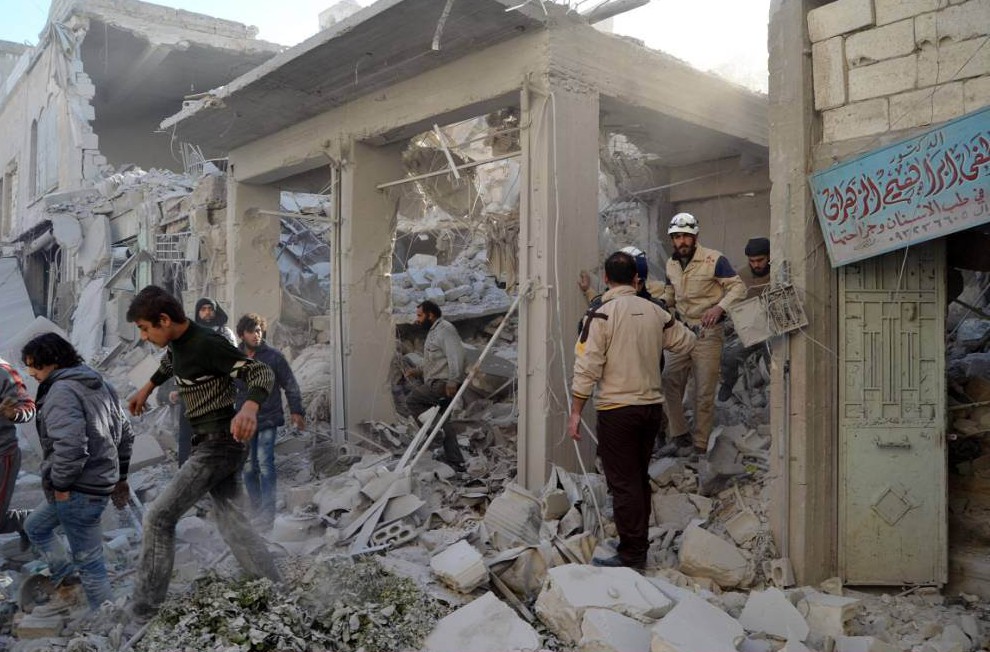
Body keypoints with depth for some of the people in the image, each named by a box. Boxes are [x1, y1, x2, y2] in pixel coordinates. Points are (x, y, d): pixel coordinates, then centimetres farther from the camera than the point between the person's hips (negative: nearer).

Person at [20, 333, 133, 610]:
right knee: (35, 526, 29)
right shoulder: (99, 385, 14)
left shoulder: (62, 390, -15)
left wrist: (60, 484, -16)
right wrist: (119, 476, 24)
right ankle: (65, 576, 27)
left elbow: (70, 444, -29)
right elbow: (125, 434, 19)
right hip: (101, 481, 10)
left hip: (79, 491, -10)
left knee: (89, 561, -1)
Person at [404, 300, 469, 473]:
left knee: (412, 400, -15)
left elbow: (455, 356, -20)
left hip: (444, 384, -10)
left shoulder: (445, 329, -7)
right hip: (437, 384, 10)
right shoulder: (433, 332, 26)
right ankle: (456, 463, 11)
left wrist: (452, 382, -28)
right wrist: (418, 373, 15)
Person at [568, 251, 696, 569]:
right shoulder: (655, 311, 4)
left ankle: (632, 554, 6)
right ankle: (639, 547, 27)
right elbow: (687, 342, 17)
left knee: (623, 484, 1)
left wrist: (575, 412, -9)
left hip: (617, 409, -6)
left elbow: (587, 368, -14)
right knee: (640, 478, 17)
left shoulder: (601, 315, -11)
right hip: (652, 406, 6)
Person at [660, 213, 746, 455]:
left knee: (704, 394, 0)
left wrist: (720, 307, -28)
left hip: (707, 333, -6)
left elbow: (738, 287, -11)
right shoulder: (671, 265, 10)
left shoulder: (714, 260, -10)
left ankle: (700, 446, 10)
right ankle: (680, 435, 14)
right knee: (669, 384, 0)